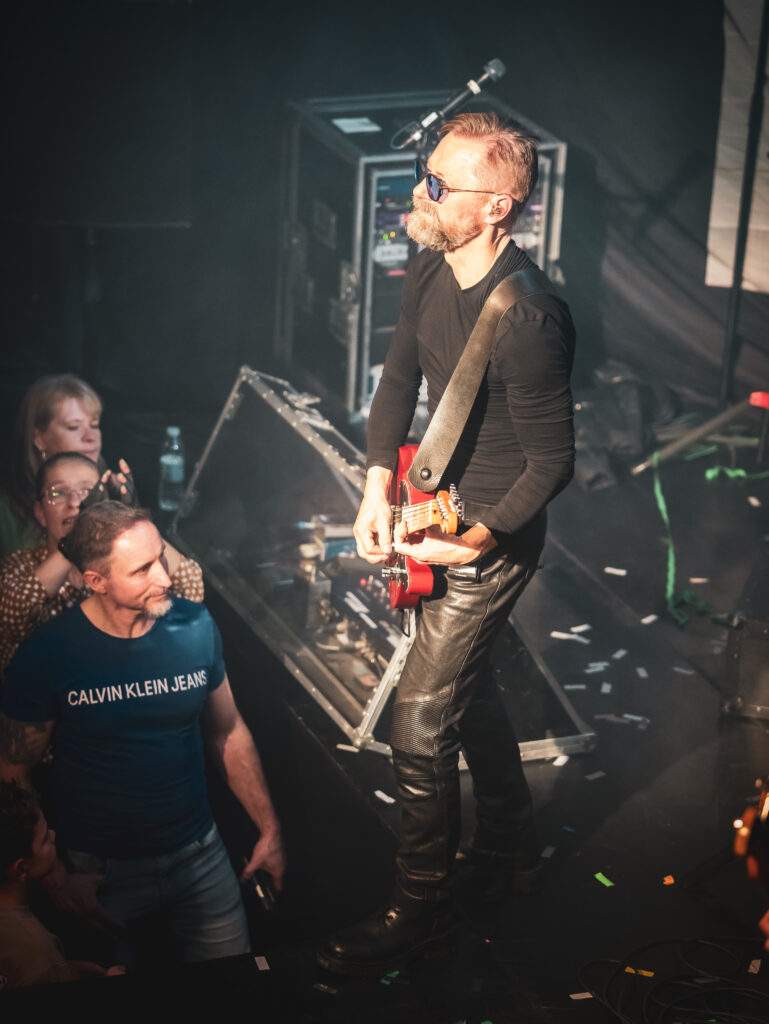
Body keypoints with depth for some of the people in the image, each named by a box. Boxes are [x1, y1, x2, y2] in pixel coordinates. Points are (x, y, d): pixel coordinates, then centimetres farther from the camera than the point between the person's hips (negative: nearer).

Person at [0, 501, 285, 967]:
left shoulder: (196, 626, -7)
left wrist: (270, 830, 6)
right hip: (99, 871, -2)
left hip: (200, 854, 3)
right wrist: (53, 872, -13)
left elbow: (229, 732, 5)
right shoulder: (46, 654, -17)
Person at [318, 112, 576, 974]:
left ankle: (419, 911, 19)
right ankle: (508, 853, 45)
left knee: (419, 726, -3)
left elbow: (552, 463, -21)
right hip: (438, 507, 9)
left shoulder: (528, 320, -30)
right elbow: (398, 378, 9)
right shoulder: (429, 272, -4)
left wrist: (470, 544, -21)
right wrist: (378, 486, -2)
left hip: (491, 539, -9)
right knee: (467, 687, 23)